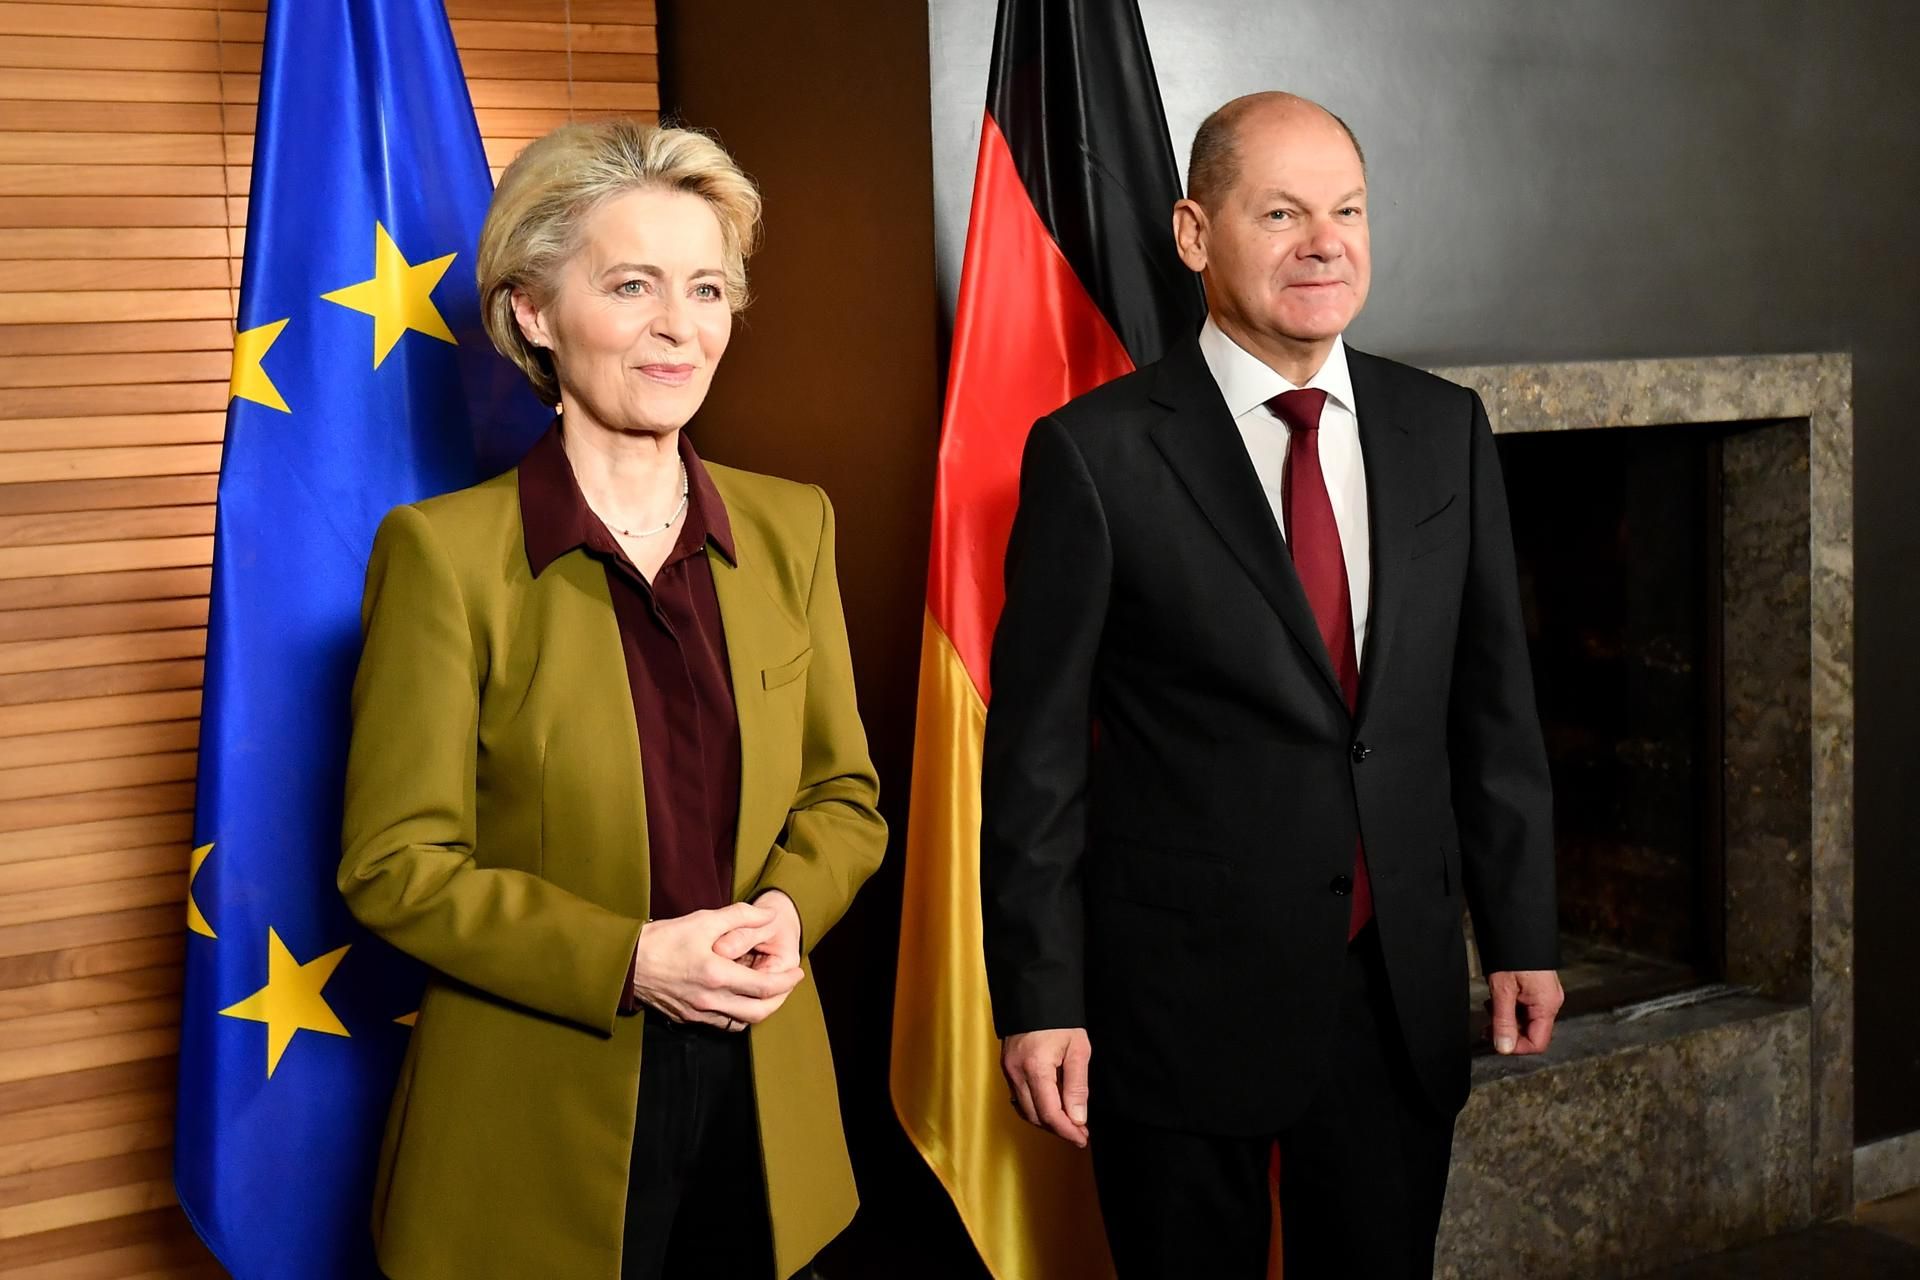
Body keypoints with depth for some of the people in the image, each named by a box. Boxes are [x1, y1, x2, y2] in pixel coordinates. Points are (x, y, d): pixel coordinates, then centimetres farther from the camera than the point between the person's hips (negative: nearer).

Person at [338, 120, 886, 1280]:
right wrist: (632, 960, -19)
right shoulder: (445, 550, -9)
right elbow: (398, 865, -9)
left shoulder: (790, 527, 4)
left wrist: (784, 911, -11)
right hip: (537, 1129, -4)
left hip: (765, 1108, 4)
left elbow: (844, 794, 9)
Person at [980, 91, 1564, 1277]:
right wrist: (1039, 999, -9)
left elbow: (1493, 703, 8)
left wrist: (1522, 932, 8)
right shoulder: (1097, 453, -10)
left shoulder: (1445, 431, 4)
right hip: (1182, 989, -4)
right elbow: (1037, 748, -8)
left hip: (1402, 985, 4)